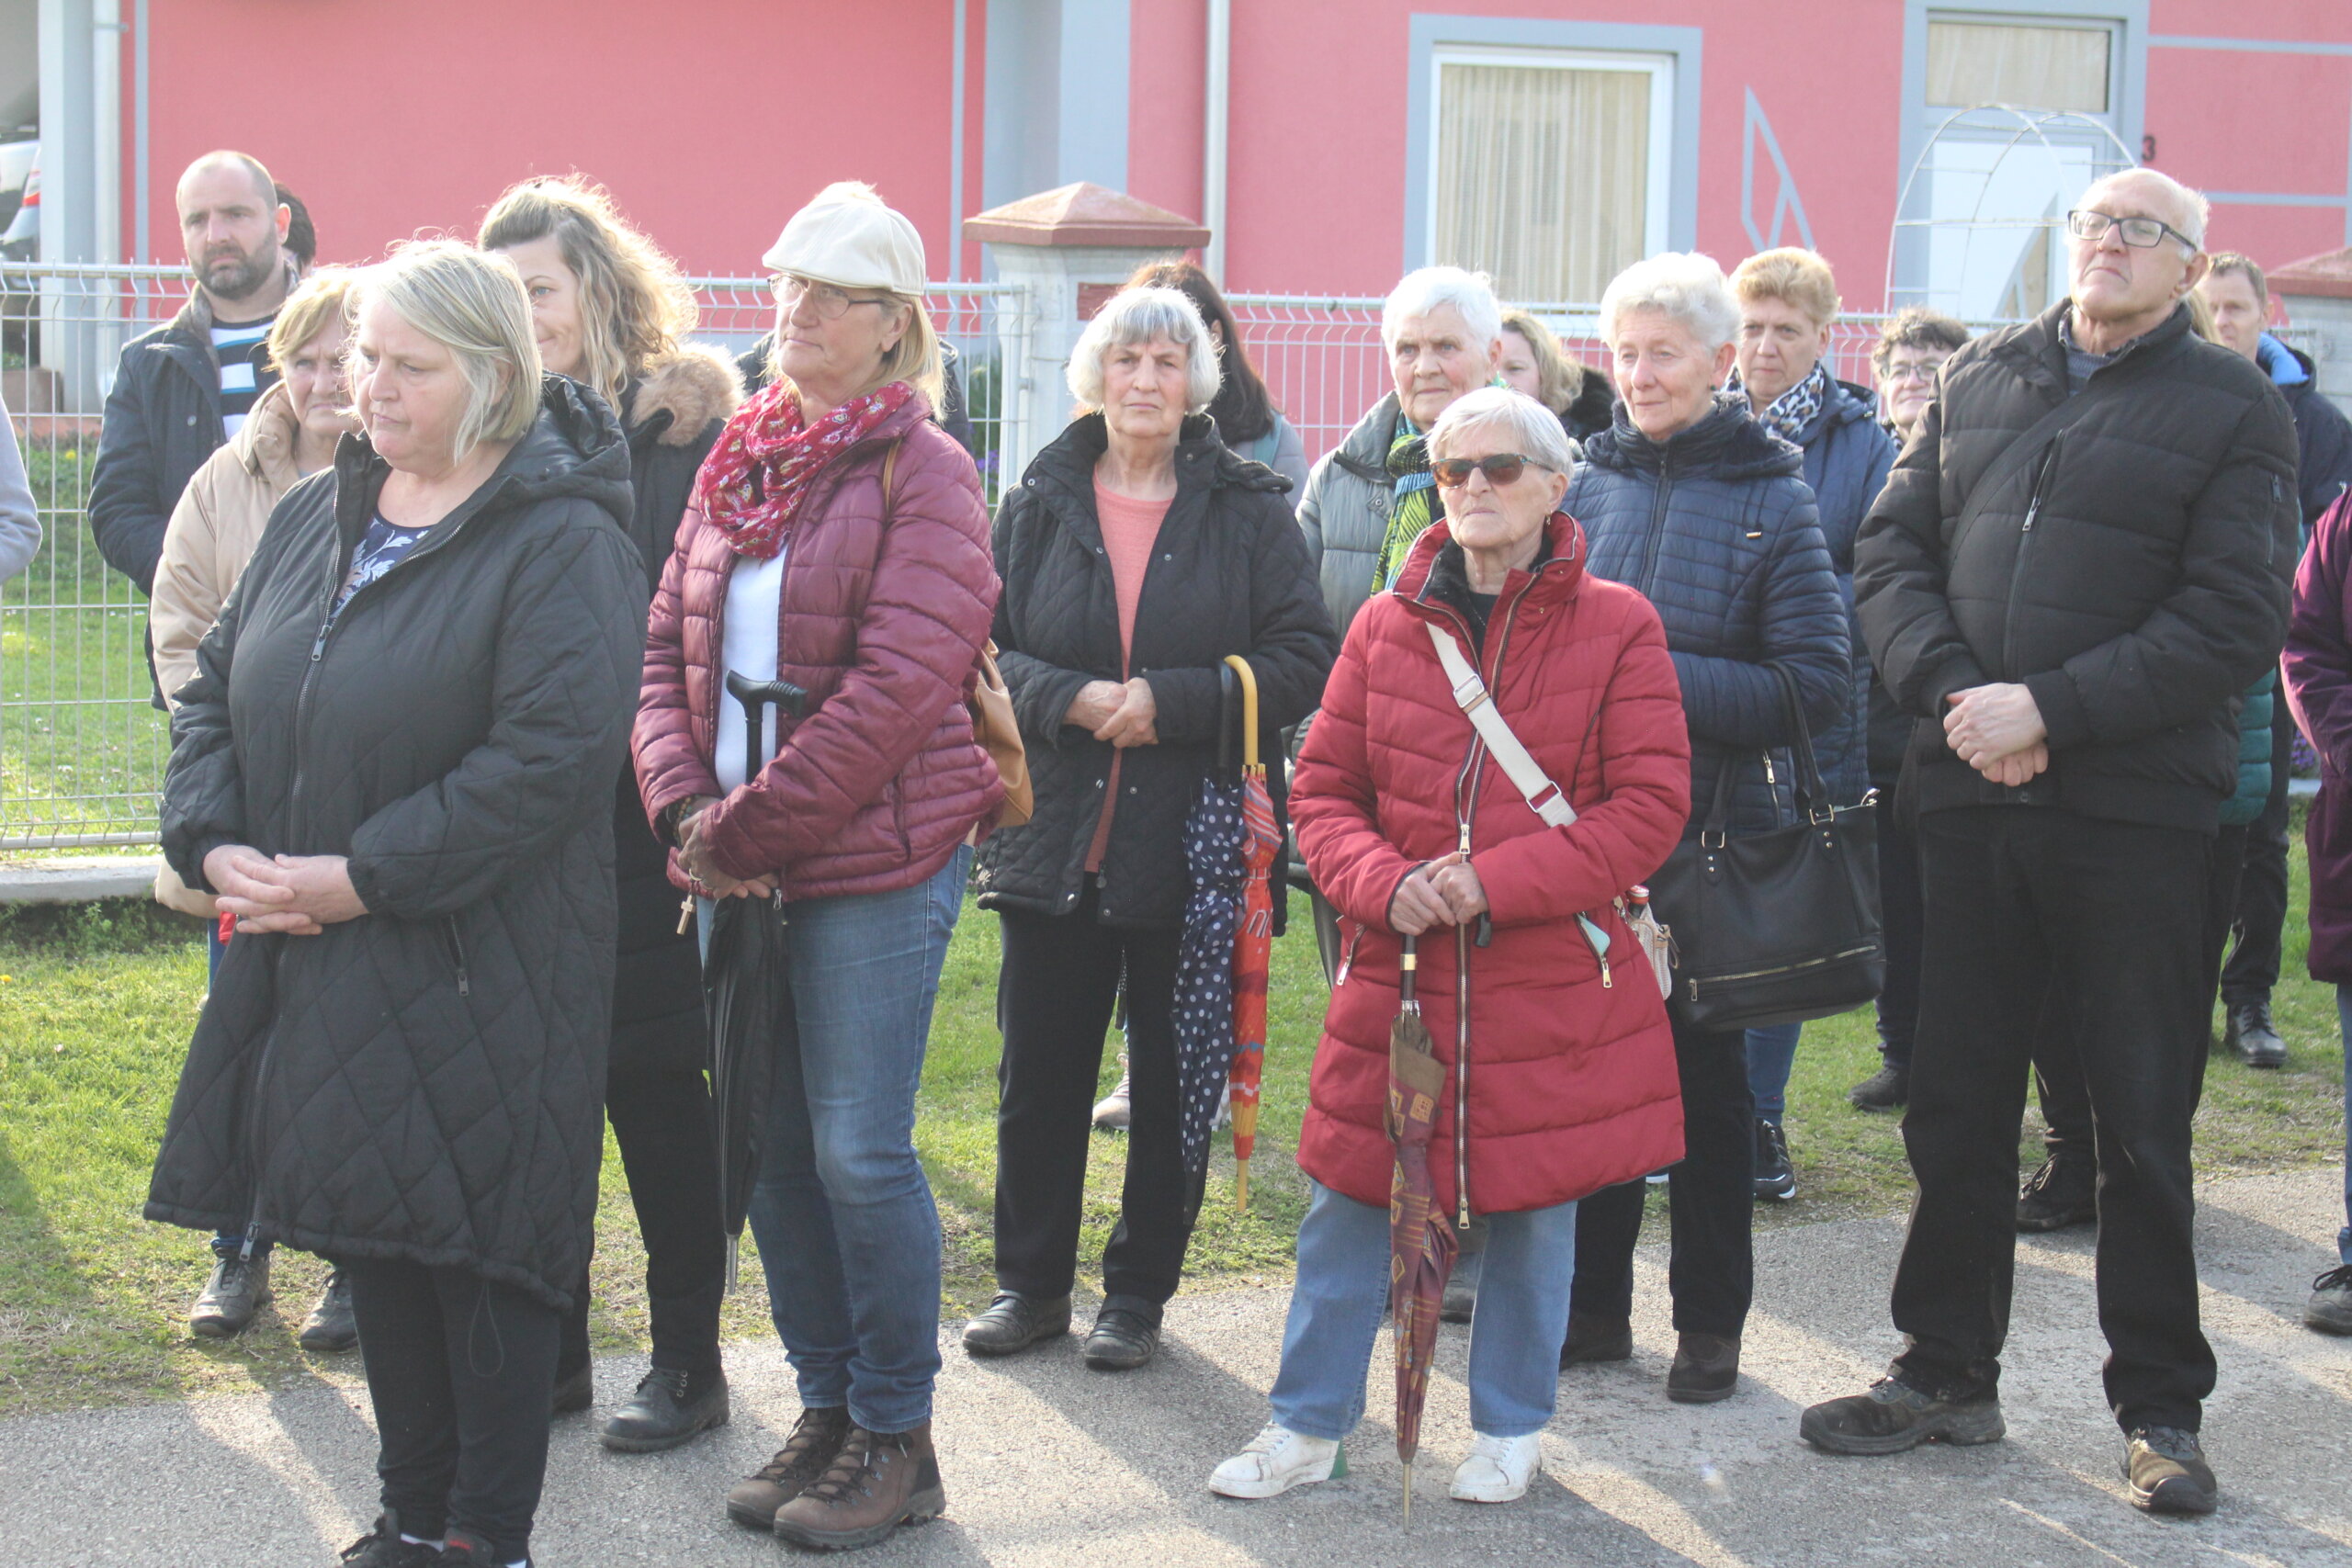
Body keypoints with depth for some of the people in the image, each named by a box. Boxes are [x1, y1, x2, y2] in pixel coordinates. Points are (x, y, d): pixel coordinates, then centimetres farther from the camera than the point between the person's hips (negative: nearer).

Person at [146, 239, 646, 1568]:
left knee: (483, 1246, 1)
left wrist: (362, 877, -21)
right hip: (309, 964, 7)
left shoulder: (562, 544, -11)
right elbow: (214, 694, 15)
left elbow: (553, 753, -21)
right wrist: (214, 843, -4)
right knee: (377, 1252, 14)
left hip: (478, 973, -7)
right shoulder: (314, 516, 11)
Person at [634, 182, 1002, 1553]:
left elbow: (898, 685, -16)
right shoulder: (739, 463, 13)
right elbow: (671, 647, 11)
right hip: (740, 870, 6)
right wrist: (687, 807, -7)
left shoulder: (923, 473, -7)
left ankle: (897, 1438, 11)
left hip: (877, 861, -6)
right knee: (773, 1145, 11)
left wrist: (747, 828, -15)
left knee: (860, 1150, -3)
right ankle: (825, 1410, 24)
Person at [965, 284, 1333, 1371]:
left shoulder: (1247, 510, 1)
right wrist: (1071, 700, -16)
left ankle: (1139, 1291, 21)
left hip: (1192, 843, -1)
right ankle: (1031, 1282, 22)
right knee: (1040, 1074, 7)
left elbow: (1307, 661, -4)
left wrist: (1170, 702, -15)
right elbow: (982, 650, 4)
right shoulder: (1040, 504, 6)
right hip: (1055, 833, 1)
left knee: (1173, 1080, 6)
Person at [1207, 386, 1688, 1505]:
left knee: (1535, 1206, 9)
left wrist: (1495, 882, -17)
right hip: (1396, 973, 2)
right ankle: (1309, 1425, 21)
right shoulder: (1386, 625, 4)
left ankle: (1509, 1428, 28)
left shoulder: (1617, 628, -4)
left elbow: (1651, 807, -8)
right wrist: (1384, 883, -13)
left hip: (1550, 982, -2)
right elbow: (1323, 786, 8)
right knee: (1346, 1203, 7)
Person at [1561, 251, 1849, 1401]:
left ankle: (1710, 1321, 18)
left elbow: (1819, 681, -11)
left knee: (1705, 1076, 7)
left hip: (1712, 830, -3)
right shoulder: (1586, 481, 6)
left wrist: (1665, 681, -18)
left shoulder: (1770, 499, -4)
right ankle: (1593, 1303, 21)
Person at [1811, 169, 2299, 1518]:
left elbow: (2236, 621, -10)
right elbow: (1894, 549, 9)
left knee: (2143, 1121, 3)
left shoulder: (2234, 407, -1)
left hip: (2139, 811, -4)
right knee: (1957, 1104, 11)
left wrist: (2048, 710, -16)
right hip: (1972, 798, 4)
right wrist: (1952, 695, -9)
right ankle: (1949, 1374, 25)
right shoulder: (1982, 379, 13)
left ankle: (2161, 1407, 16)